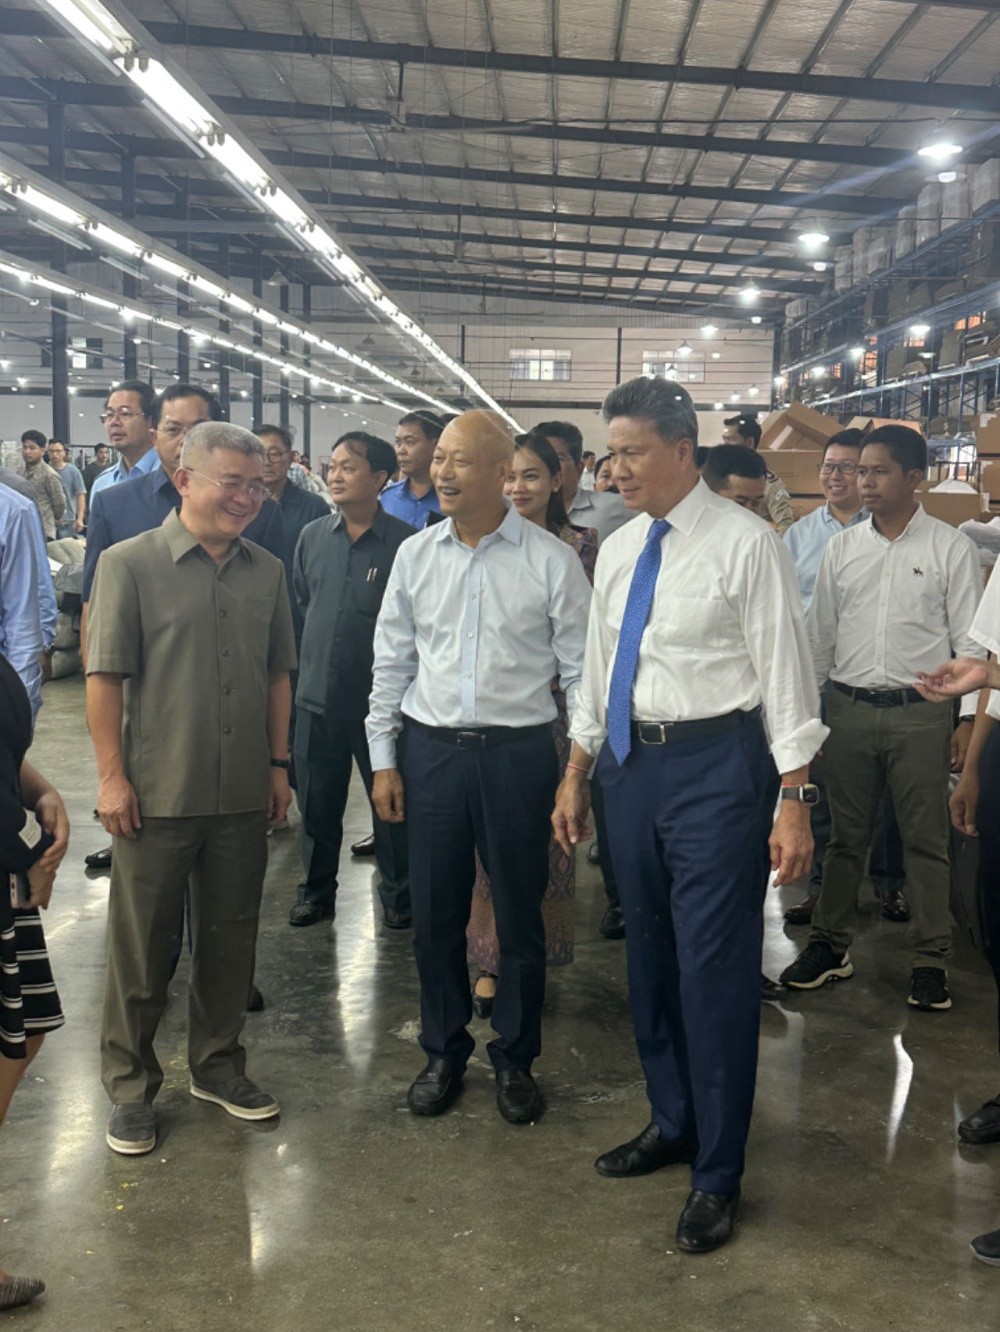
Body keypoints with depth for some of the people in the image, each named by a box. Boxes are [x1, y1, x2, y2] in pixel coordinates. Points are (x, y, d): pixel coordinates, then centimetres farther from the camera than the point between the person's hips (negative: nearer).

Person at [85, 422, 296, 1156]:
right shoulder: (130, 564, -7)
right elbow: (105, 676, -8)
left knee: (231, 938, 15)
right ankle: (130, 1086, 24)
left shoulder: (267, 571, 6)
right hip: (157, 794, -4)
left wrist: (278, 763, 10)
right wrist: (112, 776, -10)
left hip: (244, 795, 4)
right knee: (142, 949, 8)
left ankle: (218, 1063, 33)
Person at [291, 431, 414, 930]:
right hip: (317, 696, 4)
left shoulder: (405, 543, -10)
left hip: (380, 698, -4)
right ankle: (317, 890, 31)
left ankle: (398, 894, 26)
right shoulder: (312, 536, 5)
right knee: (317, 801, 14)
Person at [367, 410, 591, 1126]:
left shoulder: (551, 560, -5)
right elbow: (392, 663, 9)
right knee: (435, 915, 11)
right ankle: (444, 1054, 31)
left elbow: (583, 671, -2)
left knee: (520, 916, 9)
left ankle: (515, 1060, 29)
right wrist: (383, 759, 6)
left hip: (518, 751, -2)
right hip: (430, 750, 3)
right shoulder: (415, 555, 4)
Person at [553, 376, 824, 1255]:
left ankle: (718, 1175, 15)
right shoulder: (618, 550, 9)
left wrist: (794, 801, -15)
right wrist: (576, 777, 16)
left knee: (716, 969, -1)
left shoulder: (744, 544, -11)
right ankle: (673, 1123, 36)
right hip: (635, 760, 7)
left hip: (718, 763, -7)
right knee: (650, 957, 17)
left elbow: (785, 673, -12)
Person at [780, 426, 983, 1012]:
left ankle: (931, 959, 16)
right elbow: (821, 634, 12)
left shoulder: (952, 548, -1)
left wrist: (970, 719, -6)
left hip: (921, 711, -3)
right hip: (850, 707, 3)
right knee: (846, 835, 12)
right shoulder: (842, 548, 7)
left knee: (926, 841, 5)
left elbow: (970, 639, -1)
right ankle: (831, 945, 24)